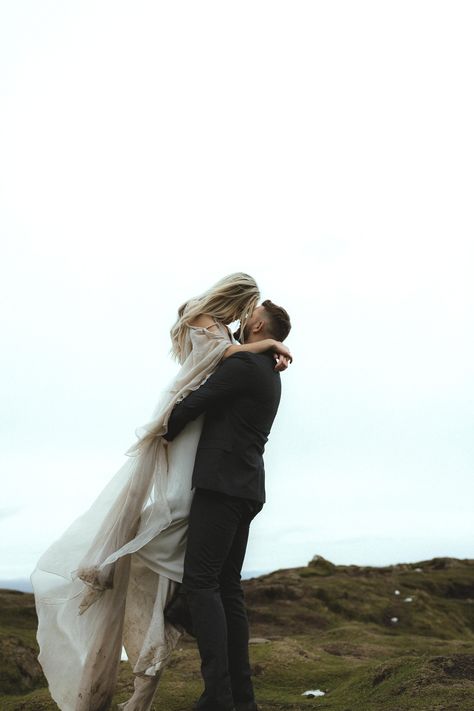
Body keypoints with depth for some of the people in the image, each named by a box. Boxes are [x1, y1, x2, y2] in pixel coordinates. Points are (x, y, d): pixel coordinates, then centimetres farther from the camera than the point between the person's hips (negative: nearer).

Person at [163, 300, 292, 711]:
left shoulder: (244, 364, -10)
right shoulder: (269, 375, 21)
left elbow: (193, 405, -12)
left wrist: (162, 434, 4)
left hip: (222, 484, -10)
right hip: (245, 490, 10)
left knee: (199, 582, -11)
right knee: (228, 586, 9)